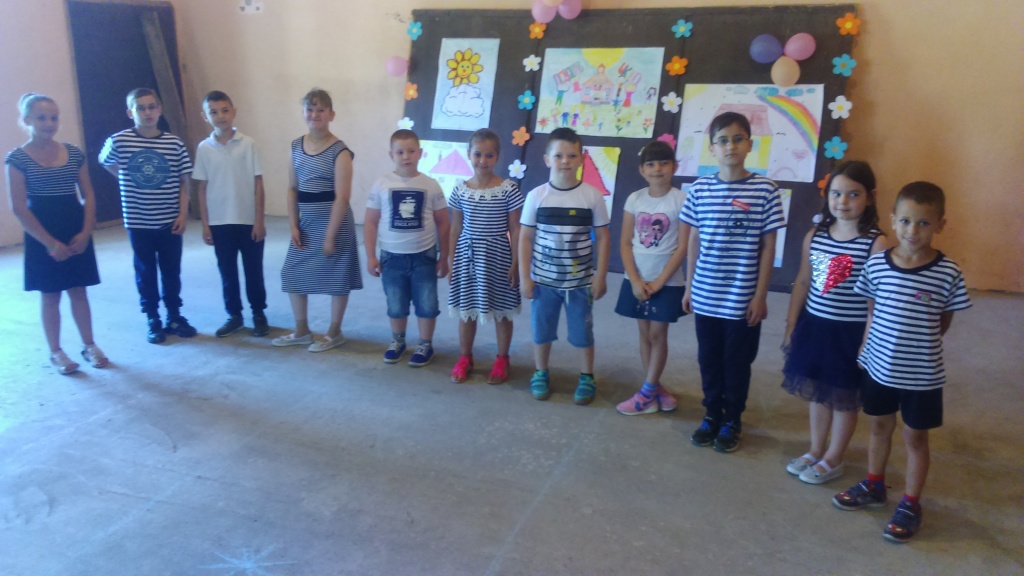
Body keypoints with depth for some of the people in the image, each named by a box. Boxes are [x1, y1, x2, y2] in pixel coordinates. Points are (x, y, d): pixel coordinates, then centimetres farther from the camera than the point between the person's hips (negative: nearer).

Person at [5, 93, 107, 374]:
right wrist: (50, 242, -14)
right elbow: (19, 208, -10)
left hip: (77, 233, 3)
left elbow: (88, 196, 5)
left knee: (78, 292, 10)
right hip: (42, 237, -3)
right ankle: (56, 352, 19)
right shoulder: (17, 158, -7)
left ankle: (89, 345, 22)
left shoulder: (74, 153, 3)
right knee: (51, 296, 7)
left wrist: (85, 232, -8)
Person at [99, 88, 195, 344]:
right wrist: (130, 180, 10)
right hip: (138, 222, 0)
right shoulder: (119, 141, -6)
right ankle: (153, 321, 22)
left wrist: (183, 214, -6)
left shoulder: (174, 143, -4)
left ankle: (175, 318, 26)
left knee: (172, 271, 11)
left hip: (169, 221, 1)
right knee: (145, 272, 10)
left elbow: (183, 182, 1)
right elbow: (105, 162, 15)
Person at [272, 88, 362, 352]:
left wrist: (330, 235, -16)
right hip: (306, 223, 7)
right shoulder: (296, 146, 5)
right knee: (292, 274, 11)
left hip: (333, 222, -6)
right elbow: (293, 188, 9)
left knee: (336, 278, 6)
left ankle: (335, 332, 23)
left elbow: (342, 197, -16)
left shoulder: (340, 152, -13)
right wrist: (293, 225, 2)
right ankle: (302, 331, 28)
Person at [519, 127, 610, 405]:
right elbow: (526, 238, 0)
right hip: (544, 279, 1)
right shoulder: (536, 196, -5)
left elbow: (602, 238, -1)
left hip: (580, 280, 0)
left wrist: (600, 277, -4)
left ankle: (587, 378, 29)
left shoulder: (592, 196, -6)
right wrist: (525, 277, -3)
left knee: (582, 332, 10)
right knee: (541, 330, 13)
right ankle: (540, 374, 34)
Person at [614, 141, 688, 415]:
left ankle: (647, 393, 12)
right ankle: (656, 389, 22)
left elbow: (683, 247, -11)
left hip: (667, 281, -3)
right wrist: (635, 280, -9)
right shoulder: (634, 199, 1)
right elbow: (625, 243, 1)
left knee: (657, 334, 3)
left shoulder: (681, 200, -9)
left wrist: (659, 281, -13)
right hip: (637, 280, 4)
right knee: (644, 334, 10)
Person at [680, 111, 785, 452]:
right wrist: (689, 287, 7)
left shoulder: (765, 190, -7)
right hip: (706, 296, 2)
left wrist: (760, 296, -6)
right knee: (708, 360, 15)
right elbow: (694, 241, 7)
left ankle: (732, 421, 30)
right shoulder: (699, 189, -1)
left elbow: (768, 247, -4)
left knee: (737, 363, 12)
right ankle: (712, 415, 34)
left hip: (743, 299, -2)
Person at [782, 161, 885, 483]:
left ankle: (832, 460, 28)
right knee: (817, 393, 18)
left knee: (844, 399, 11)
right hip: (814, 326, 5)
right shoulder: (814, 236, 1)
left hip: (851, 333, -5)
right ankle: (815, 452, 36)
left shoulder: (876, 243, -15)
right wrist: (791, 327, 10)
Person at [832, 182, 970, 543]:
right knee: (880, 426, 21)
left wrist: (919, 345, -2)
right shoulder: (876, 265, -8)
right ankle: (874, 486, 40)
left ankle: (910, 505, 28)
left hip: (922, 374, -3)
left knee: (915, 437, 12)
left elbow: (944, 322, -3)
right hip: (878, 365, 3)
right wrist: (867, 349, 2)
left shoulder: (947, 273, -16)